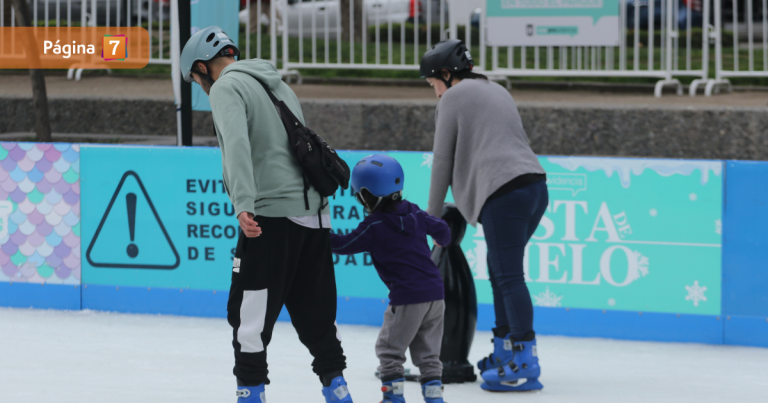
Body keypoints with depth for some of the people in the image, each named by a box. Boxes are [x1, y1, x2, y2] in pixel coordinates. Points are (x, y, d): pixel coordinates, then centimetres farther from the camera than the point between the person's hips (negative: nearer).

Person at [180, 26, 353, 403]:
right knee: (314, 312, 14)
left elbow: (237, 145, -19)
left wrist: (244, 204, -29)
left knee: (248, 312, -3)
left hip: (272, 214, -8)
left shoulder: (226, 88, -3)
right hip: (315, 215, 8)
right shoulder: (279, 86, 23)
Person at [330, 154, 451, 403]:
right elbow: (440, 228, 18)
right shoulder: (413, 213, 7)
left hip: (406, 298, -6)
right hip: (435, 293, 6)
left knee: (389, 348, 8)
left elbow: (345, 245, -4)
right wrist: (443, 240, 41)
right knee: (427, 350, 14)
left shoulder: (374, 226, -10)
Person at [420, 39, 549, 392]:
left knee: (509, 275, -10)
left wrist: (433, 216, 16)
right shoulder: (497, 91, 28)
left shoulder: (453, 98, 5)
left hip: (503, 191, -8)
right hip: (535, 185, 8)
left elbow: (443, 161, 7)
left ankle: (525, 363, -16)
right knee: (500, 269, 18)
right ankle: (504, 352, 21)